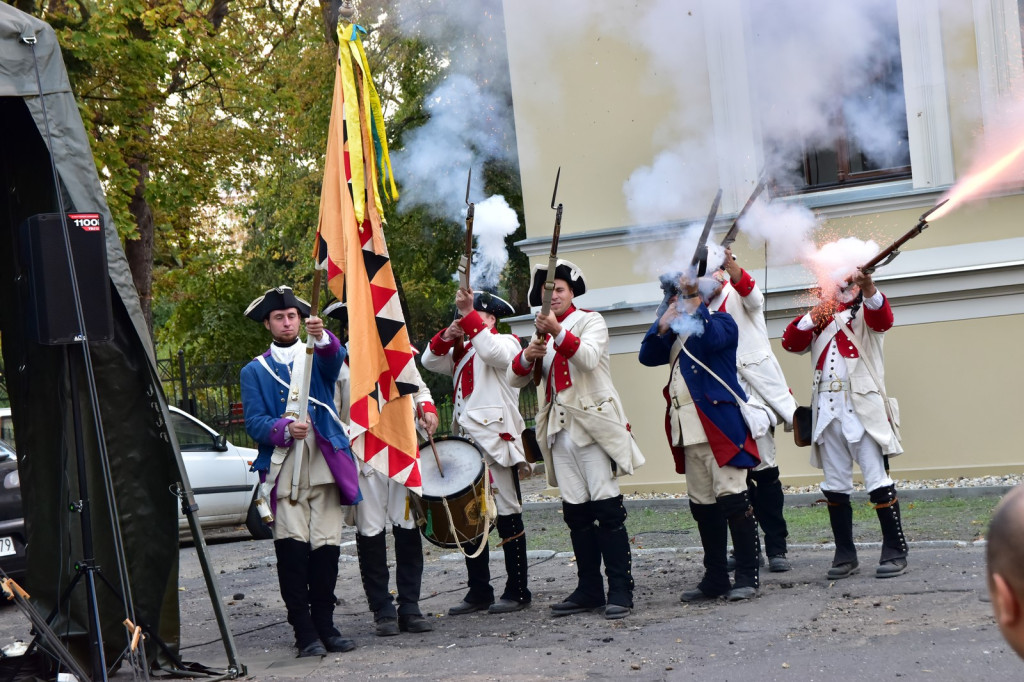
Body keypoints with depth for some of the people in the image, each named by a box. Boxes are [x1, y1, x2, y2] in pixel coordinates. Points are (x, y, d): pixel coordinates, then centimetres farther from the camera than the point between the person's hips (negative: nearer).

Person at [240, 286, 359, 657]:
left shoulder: (319, 357, 17)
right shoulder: (255, 371, 14)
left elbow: (336, 358, -9)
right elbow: (254, 422, 4)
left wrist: (322, 337, -31)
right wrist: (285, 429, -16)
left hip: (324, 466, 1)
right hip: (283, 469, -1)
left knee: (326, 546, -2)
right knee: (292, 548, -11)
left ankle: (325, 627, 9)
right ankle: (305, 633, -7)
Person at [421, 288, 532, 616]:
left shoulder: (506, 342, 1)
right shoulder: (463, 352, 23)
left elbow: (492, 353, -21)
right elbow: (430, 361, 15)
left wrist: (469, 315, -22)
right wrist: (448, 335, -1)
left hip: (495, 440, -8)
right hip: (466, 439, 8)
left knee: (506, 513, -5)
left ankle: (517, 591, 1)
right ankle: (479, 591, 15)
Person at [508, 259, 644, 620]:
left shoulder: (590, 321, 4)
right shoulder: (542, 332, 19)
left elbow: (589, 357, -16)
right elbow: (515, 379, 10)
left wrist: (558, 332, -29)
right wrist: (527, 356, -10)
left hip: (593, 425, -6)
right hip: (561, 430, 6)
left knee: (607, 507, -9)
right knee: (575, 511, 5)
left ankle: (620, 590, -9)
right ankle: (589, 589, 9)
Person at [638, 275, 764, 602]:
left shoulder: (721, 322, 4)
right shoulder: (676, 335, 23)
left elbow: (711, 339, -19)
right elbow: (647, 356, 9)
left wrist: (694, 300, -20)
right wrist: (663, 326, -6)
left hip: (721, 425, -7)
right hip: (690, 431, 7)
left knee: (731, 496, -10)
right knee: (702, 505, 7)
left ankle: (747, 576, -7)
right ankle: (715, 578, 12)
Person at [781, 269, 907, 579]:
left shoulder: (864, 311, 7)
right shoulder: (818, 319, 20)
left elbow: (883, 319, -17)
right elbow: (791, 342, 5)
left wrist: (867, 286, -34)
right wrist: (814, 315, -8)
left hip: (863, 410, -5)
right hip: (827, 412, 5)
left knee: (878, 482, -8)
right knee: (835, 487, 7)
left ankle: (895, 552, -3)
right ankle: (845, 555, 13)